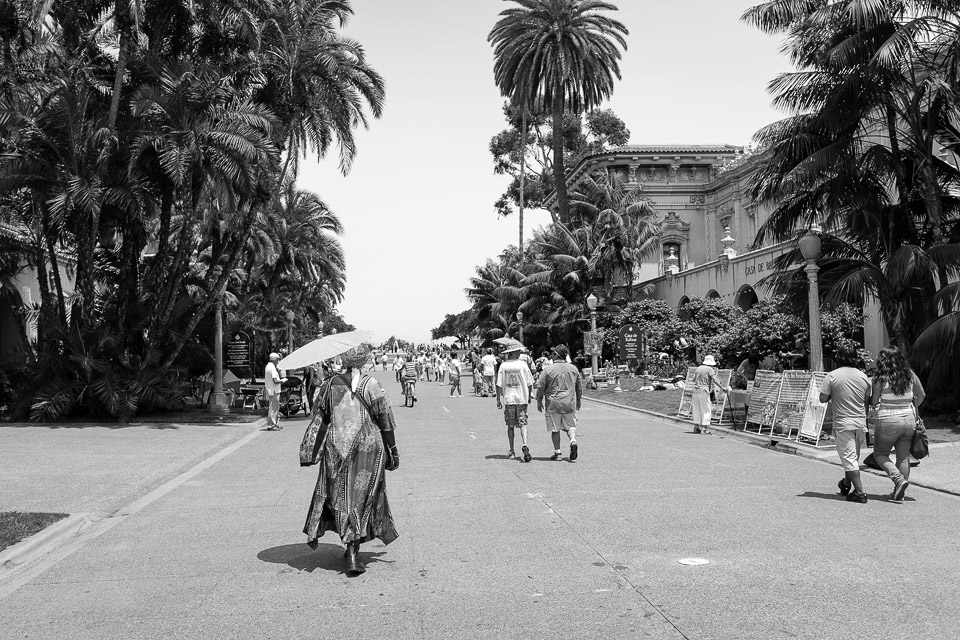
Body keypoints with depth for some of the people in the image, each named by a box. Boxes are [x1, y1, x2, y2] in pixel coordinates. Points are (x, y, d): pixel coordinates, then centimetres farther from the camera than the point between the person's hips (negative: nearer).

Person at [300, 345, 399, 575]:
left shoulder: (329, 385, -1)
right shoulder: (371, 385, -8)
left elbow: (318, 418, 2)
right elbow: (385, 422, -6)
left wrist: (310, 451, 8)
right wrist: (393, 452, 2)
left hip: (336, 449, 2)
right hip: (367, 447, -2)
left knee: (341, 496, 14)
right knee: (362, 497, 7)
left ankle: (351, 549, 17)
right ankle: (353, 550, 4)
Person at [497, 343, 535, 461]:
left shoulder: (503, 366, -4)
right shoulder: (522, 364, -5)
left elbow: (499, 385, -5)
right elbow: (530, 383, -1)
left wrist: (498, 399, 3)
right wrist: (529, 396, 14)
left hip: (508, 399, 1)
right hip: (522, 398, -1)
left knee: (510, 425, 10)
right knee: (522, 423, 3)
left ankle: (511, 452, 15)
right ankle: (525, 445, -20)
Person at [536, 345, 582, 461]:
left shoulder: (548, 369, -8)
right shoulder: (573, 369, 5)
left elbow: (540, 387, -5)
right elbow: (579, 387, 13)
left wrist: (539, 401, 8)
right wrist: (578, 400, 27)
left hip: (553, 404, -3)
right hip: (569, 403, 3)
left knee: (555, 429, 6)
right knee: (570, 425, 14)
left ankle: (557, 452, 7)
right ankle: (573, 441, -12)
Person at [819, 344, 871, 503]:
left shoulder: (832, 376, -10)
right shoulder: (863, 377, 4)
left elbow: (823, 398, -7)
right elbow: (867, 401, 10)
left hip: (843, 423, -5)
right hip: (860, 422, 5)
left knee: (849, 456, -3)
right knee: (854, 456, 20)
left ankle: (859, 492, -9)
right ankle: (846, 484, 39)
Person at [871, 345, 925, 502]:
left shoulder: (881, 379, -12)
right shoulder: (910, 376, 2)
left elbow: (874, 402, -7)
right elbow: (921, 395, 14)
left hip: (888, 421, -5)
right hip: (909, 420, 5)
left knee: (880, 454, 12)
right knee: (904, 457, 13)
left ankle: (899, 479, -9)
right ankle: (900, 492, 16)